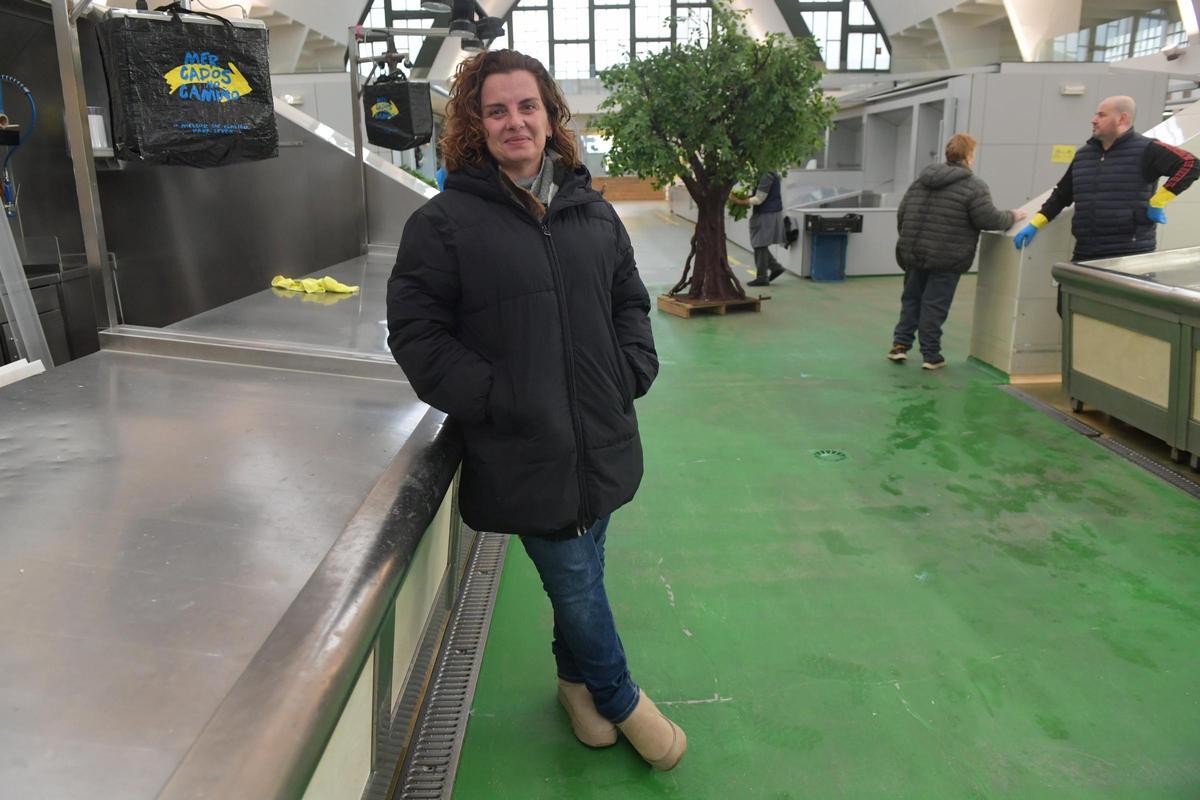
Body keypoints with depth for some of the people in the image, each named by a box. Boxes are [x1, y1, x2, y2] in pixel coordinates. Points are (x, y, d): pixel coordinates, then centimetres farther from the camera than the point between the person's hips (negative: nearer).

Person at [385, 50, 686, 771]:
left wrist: (634, 371, 4)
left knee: (580, 572, 20)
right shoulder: (445, 222, -8)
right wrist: (492, 399, -15)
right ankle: (620, 700, 36)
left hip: (602, 440, 5)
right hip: (524, 454, -4)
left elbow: (630, 300, 19)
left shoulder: (593, 211, 8)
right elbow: (416, 331, -9)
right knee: (577, 582, 8)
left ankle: (577, 676, 49)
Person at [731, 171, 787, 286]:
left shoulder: (766, 176, -19)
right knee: (760, 245, 15)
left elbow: (759, 199, -20)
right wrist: (744, 197, 9)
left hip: (766, 215, -10)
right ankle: (775, 266, 18)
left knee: (760, 246, -3)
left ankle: (762, 277, 3)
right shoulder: (770, 173, 12)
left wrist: (739, 201, -15)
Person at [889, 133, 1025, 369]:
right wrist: (1013, 216, 8)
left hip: (914, 253, 5)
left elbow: (902, 214, 13)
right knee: (934, 305, 1)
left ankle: (900, 344, 17)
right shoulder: (974, 186, -8)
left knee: (911, 299, 18)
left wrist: (908, 242, 25)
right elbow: (989, 220, -11)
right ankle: (931, 355, 9)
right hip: (946, 260, -5)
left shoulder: (922, 179, 10)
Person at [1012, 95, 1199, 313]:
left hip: (1130, 255, -6)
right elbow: (1061, 195, 22)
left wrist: (1156, 203, -13)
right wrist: (1034, 225, 14)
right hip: (1085, 254, 7)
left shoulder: (1145, 150, -5)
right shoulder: (1083, 154, 16)